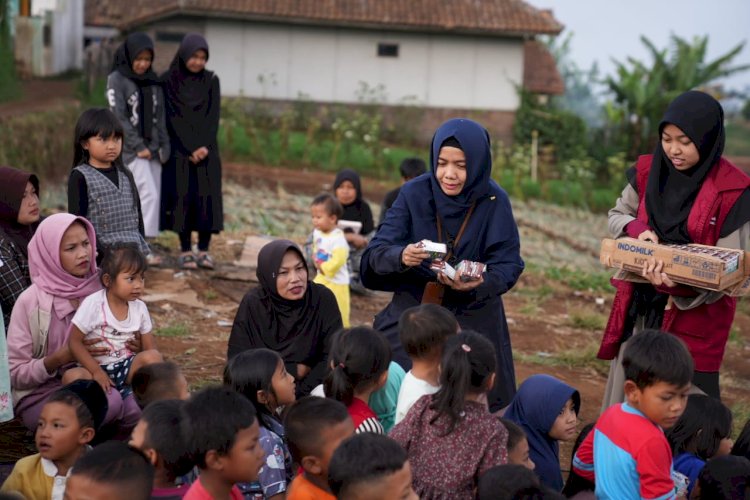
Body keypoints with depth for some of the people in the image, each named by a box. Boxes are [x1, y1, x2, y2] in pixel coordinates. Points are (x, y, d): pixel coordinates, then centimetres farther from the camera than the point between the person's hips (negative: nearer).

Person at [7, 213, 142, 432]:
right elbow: (15, 374, -9)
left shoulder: (100, 288, -1)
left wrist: (133, 347, -9)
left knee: (142, 410, -25)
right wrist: (61, 357, -24)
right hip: (40, 394, -4)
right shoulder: (31, 302, -12)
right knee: (109, 402, -31)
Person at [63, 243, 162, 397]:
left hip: (126, 367, 3)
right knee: (71, 376, -32)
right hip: (95, 367, -3)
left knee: (153, 357, -25)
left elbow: (149, 348, 5)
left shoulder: (140, 308, 0)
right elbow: (75, 341, -10)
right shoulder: (92, 304, -13)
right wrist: (96, 371, -18)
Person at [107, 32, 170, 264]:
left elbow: (159, 116, 14)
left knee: (153, 197, 3)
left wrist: (164, 146, 3)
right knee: (148, 194, -15)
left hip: (152, 148, 6)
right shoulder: (117, 80, -4)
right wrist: (138, 146, -13)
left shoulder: (153, 81, 13)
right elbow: (119, 117, -9)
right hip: (131, 149, -6)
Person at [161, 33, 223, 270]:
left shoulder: (211, 80, 6)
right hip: (180, 151, -2)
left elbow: (213, 116, 1)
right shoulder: (169, 80, -1)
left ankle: (204, 251, 3)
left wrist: (204, 147, -11)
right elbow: (172, 118, -6)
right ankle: (186, 251, 3)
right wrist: (191, 148, -13)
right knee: (183, 198, -3)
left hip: (207, 150, 2)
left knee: (207, 197, -4)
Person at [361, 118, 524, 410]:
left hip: (474, 322, 0)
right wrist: (401, 256, -36)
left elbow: (508, 265, -12)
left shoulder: (494, 202, -10)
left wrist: (478, 284, -33)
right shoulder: (414, 194, -10)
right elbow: (376, 253, -13)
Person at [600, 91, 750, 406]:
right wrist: (637, 229, -11)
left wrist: (679, 284, -31)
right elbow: (617, 216, 13)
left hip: (695, 316, -4)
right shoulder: (649, 172, 0)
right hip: (639, 307, 4)